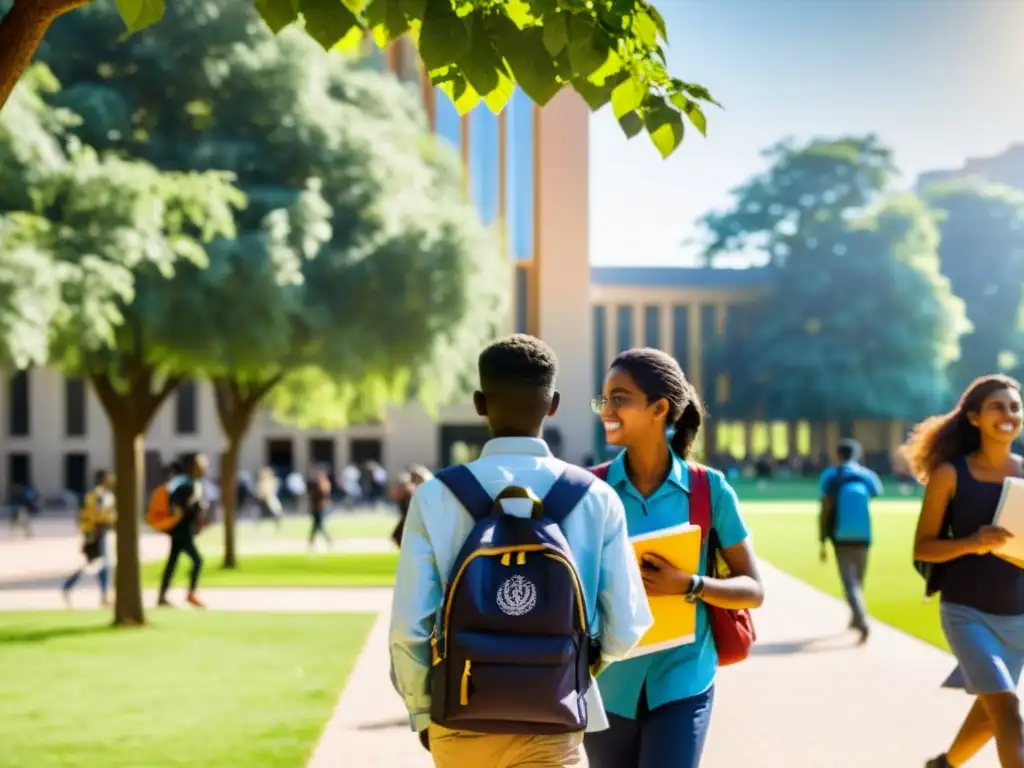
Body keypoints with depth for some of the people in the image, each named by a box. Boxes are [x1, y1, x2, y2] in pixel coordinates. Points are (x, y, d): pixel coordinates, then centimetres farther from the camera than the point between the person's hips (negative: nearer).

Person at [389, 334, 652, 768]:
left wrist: (422, 711, 9)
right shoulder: (595, 498, -6)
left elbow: (409, 628, -9)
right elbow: (625, 629, -5)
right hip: (552, 724, -1)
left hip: (460, 721, 1)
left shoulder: (435, 496, -7)